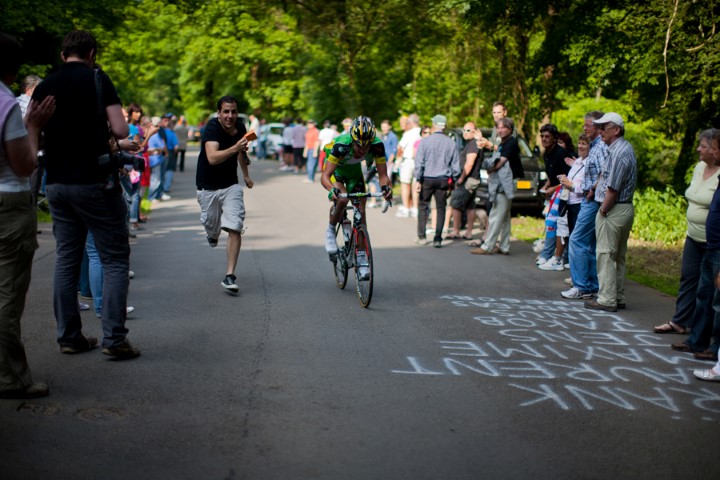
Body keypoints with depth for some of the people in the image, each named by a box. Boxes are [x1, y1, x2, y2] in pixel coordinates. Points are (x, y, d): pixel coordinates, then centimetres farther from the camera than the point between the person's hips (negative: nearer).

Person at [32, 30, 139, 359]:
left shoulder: (44, 87, 8)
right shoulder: (97, 78, -5)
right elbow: (120, 130, -13)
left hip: (57, 182, 5)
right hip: (94, 181, -5)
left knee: (66, 259, 12)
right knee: (115, 259, 1)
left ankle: (69, 336, 15)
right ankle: (114, 338, -4)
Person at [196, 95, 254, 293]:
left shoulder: (240, 127, -3)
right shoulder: (212, 128, -21)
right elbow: (212, 158, -38)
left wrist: (246, 175, 30)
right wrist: (235, 148, -50)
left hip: (231, 185, 3)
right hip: (208, 187, -3)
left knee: (235, 229, -12)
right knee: (212, 227, 11)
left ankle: (230, 276, -10)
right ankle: (213, 232, 52)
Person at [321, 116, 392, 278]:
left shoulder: (377, 146, -32)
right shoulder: (341, 145, -40)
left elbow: (383, 174, -30)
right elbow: (325, 176, -42)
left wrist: (385, 187, -52)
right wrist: (332, 190, -61)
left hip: (354, 170, 3)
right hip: (336, 169, -3)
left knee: (361, 211, -5)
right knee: (342, 199, -32)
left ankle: (361, 261, 3)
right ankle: (331, 231, -1)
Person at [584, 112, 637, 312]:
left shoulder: (619, 153, -19)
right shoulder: (625, 148, 13)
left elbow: (613, 190, -20)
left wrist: (602, 211, -12)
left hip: (614, 209, -10)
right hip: (625, 207, 10)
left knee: (606, 255, -5)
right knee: (618, 256, 14)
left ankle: (607, 299, -3)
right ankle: (618, 297, 20)